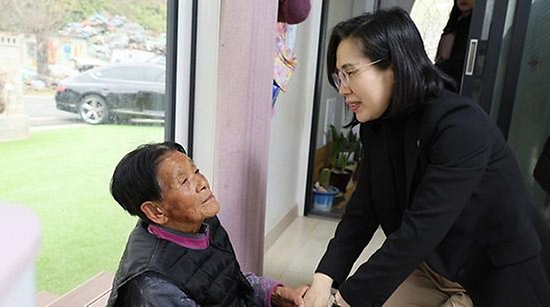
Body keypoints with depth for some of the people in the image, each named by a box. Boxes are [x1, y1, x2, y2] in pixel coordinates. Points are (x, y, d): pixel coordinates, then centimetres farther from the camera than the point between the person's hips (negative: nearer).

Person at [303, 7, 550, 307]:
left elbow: (418, 231, -32)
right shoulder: (377, 128, -4)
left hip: (500, 276, -5)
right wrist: (325, 279, -21)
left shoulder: (461, 126, -27)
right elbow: (361, 214, -8)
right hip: (434, 266, 6)